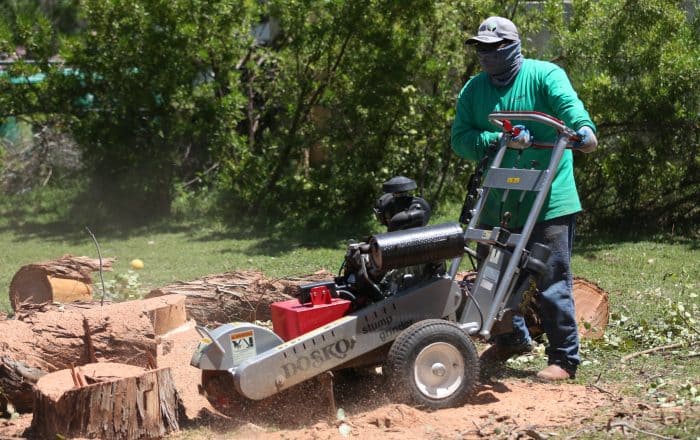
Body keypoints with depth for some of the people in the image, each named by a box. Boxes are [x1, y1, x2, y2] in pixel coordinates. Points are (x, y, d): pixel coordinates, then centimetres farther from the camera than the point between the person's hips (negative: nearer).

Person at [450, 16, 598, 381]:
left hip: (548, 203, -6)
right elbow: (461, 140, -1)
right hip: (498, 204, 6)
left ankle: (564, 358, 7)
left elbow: (569, 104, -24)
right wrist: (501, 139, -18)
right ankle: (512, 339, 40)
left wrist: (583, 128, -45)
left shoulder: (545, 75, -4)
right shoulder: (474, 90, 8)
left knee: (551, 282, -4)